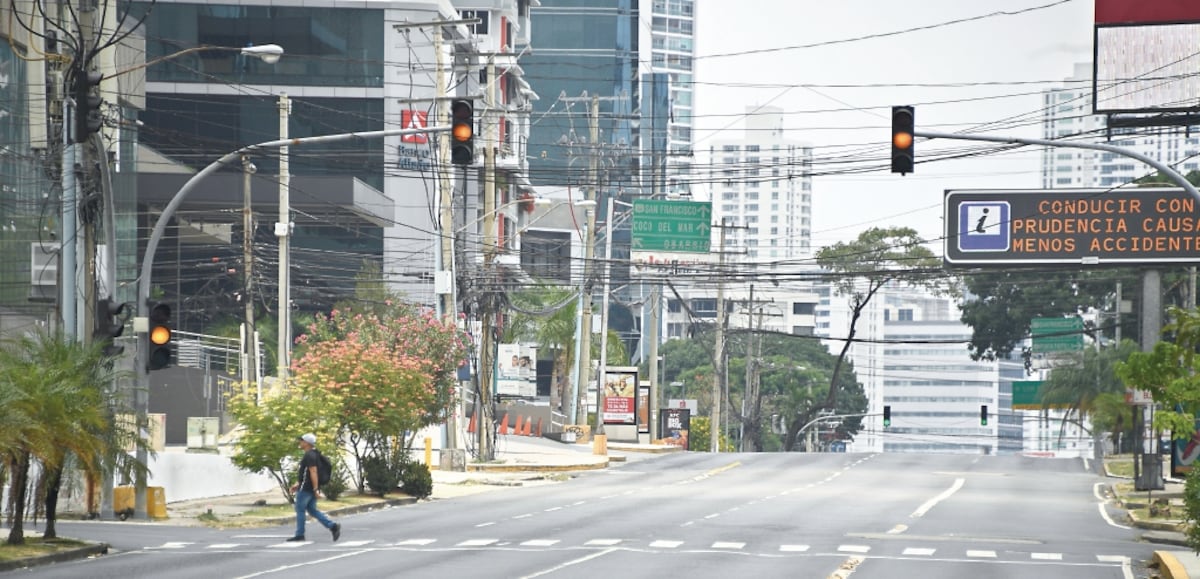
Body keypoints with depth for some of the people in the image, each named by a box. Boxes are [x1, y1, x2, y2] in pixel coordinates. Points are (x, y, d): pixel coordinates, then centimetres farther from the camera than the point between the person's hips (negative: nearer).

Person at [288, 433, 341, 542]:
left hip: (306, 488, -10)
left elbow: (313, 472, -23)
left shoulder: (309, 455, -16)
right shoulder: (312, 454, 16)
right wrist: (297, 484, 25)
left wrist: (316, 489, -26)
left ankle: (299, 534, 6)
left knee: (300, 510, 0)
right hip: (310, 488, 10)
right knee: (312, 510, 11)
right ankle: (333, 526, 1)